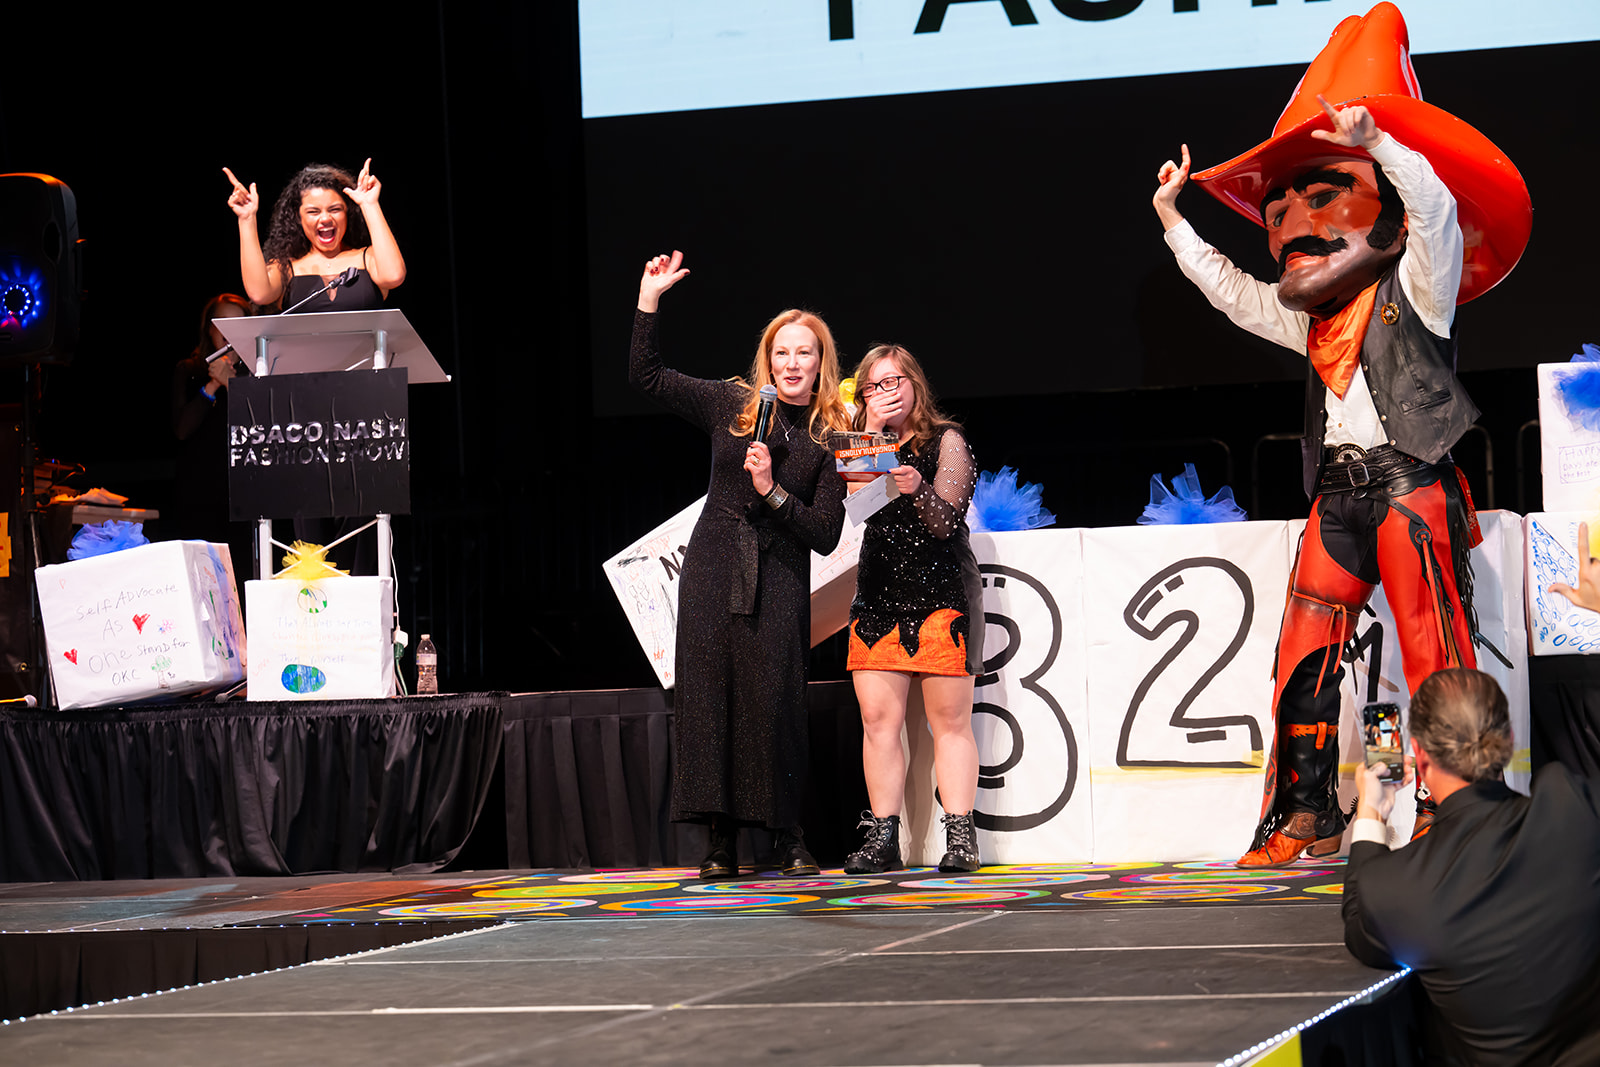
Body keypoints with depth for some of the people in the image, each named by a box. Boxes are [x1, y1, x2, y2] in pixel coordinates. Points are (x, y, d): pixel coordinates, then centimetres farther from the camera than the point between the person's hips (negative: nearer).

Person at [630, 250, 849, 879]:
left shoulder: (829, 438, 4)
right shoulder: (732, 405, 9)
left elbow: (825, 536, -1)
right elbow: (646, 376, 11)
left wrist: (773, 492, -14)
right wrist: (649, 301, 3)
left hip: (779, 580, -2)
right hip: (713, 568, 2)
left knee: (774, 703, -8)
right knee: (707, 695, -3)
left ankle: (790, 841, 3)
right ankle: (721, 844, 0)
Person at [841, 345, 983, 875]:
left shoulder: (946, 441, 2)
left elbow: (944, 521, -7)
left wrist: (918, 489, -28)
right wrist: (871, 433, -4)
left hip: (940, 591, -5)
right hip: (877, 594, 5)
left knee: (950, 721, -7)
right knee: (877, 720, -2)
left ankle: (960, 838, -8)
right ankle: (882, 839, 0)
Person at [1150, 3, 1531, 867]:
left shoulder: (1416, 290, 3)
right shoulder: (1315, 320, 22)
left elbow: (1436, 208, -14)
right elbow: (1231, 292, 31)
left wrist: (1376, 144, -22)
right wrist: (1172, 221, 32)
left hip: (1410, 484, -7)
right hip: (1338, 493, 7)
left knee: (1434, 651, -9)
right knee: (1304, 653, -1)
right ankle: (1304, 815, 1)